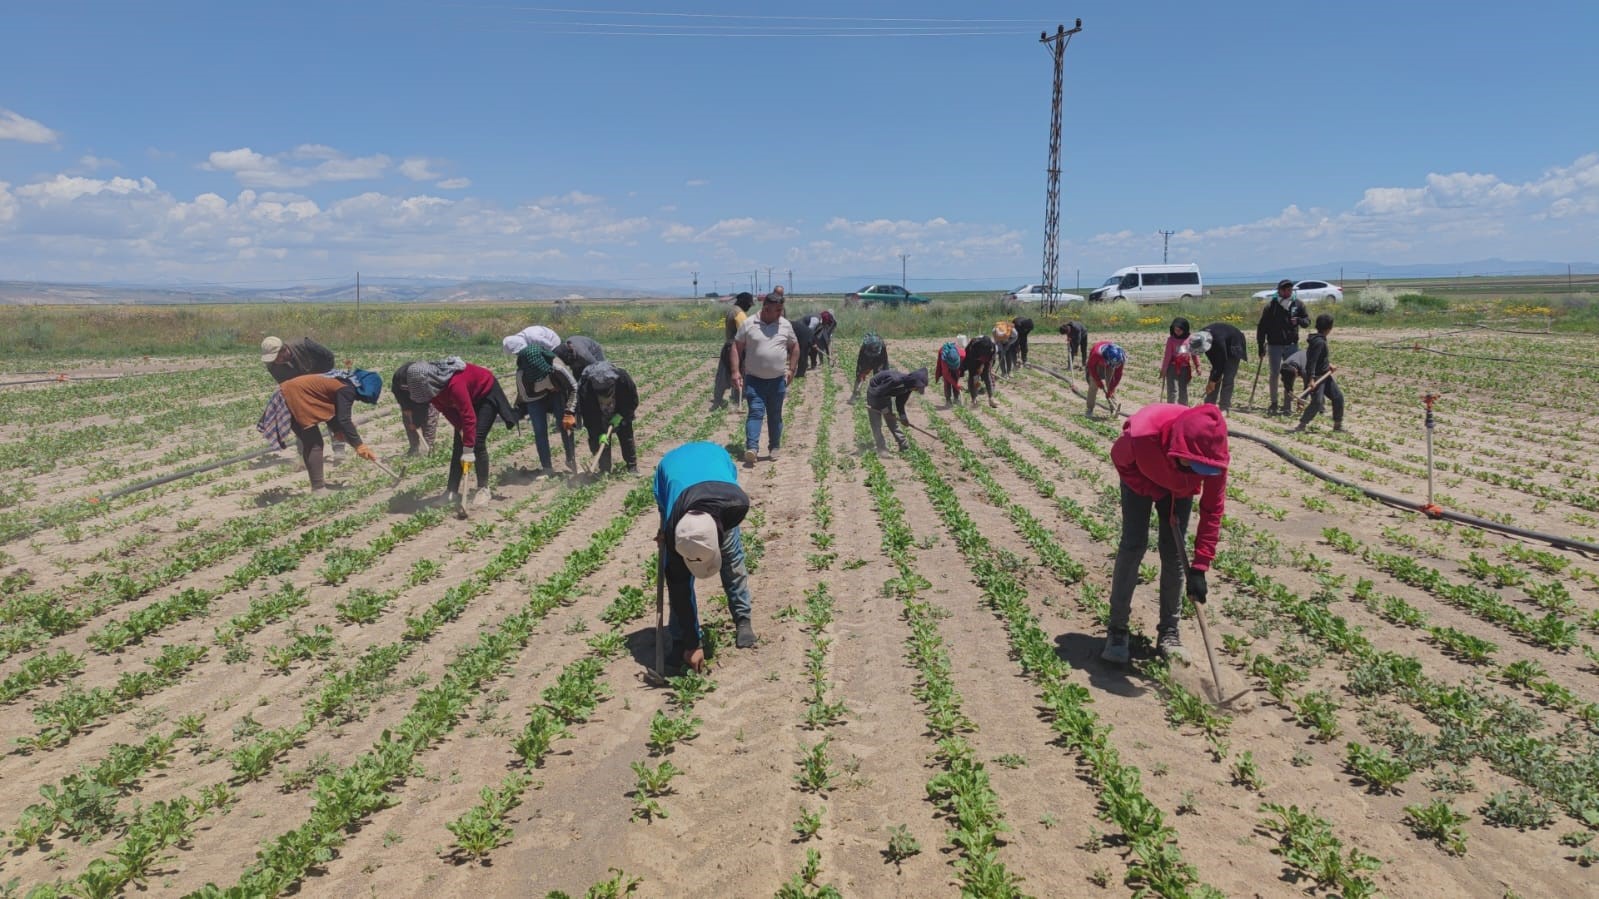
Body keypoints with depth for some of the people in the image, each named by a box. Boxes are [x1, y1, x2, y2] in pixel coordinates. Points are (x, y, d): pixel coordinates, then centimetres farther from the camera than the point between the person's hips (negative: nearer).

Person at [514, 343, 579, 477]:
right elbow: (524, 396, -13)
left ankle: (571, 462, 4)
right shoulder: (521, 374, -33)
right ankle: (547, 468, 3)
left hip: (556, 393, -1)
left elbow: (573, 387, -24)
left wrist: (569, 412, -26)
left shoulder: (556, 366, -37)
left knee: (566, 425, -12)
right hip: (535, 398, 1)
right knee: (539, 430, -8)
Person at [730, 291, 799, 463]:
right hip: (754, 379, -3)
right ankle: (751, 448, -20)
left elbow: (794, 347, 14)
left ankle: (774, 448, 21)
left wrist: (791, 370, 6)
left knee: (775, 415, 10)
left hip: (778, 380, 3)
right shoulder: (749, 324, -4)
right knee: (755, 412, -13)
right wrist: (736, 371, -10)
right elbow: (737, 347, -2)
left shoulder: (785, 325, 4)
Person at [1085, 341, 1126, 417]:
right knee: (1094, 384, -12)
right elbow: (1091, 367, -23)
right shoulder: (1097, 354, -44)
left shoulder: (1120, 358, -35)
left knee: (1111, 384, -9)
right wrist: (1099, 382, -22)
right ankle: (1090, 410, -4)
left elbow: (1118, 375, -24)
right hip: (1097, 362, -2)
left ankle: (1113, 410, -4)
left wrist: (1110, 391, -25)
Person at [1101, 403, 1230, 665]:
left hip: (1180, 485, 2)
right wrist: (1153, 492, -24)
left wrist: (1199, 568, -28)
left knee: (1174, 550, -4)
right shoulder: (1141, 436, -45)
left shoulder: (1213, 455, -37)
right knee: (1133, 545, -12)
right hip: (1141, 476, -2)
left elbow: (1212, 510, -26)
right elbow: (1119, 457, -19)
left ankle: (1169, 631, 8)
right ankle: (1117, 630, -5)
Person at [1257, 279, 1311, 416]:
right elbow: (1262, 327, -3)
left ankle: (1288, 405, 10)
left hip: (1292, 345, 2)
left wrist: (1299, 320, -17)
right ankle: (1274, 404, 14)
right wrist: (1260, 346, -5)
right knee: (1273, 375, 1)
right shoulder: (1271, 306, -5)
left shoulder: (1298, 304, 2)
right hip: (1274, 346, -2)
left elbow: (1307, 321, 7)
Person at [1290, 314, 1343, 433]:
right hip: (1317, 376, -10)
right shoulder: (1319, 341, -21)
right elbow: (1312, 360, -27)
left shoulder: (1321, 339, 9)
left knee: (1338, 397, 11)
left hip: (1325, 375, 10)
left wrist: (1328, 364, 8)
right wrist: (1311, 378, -33)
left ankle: (1338, 425, 21)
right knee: (1316, 402, -15)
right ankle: (1301, 426, -10)